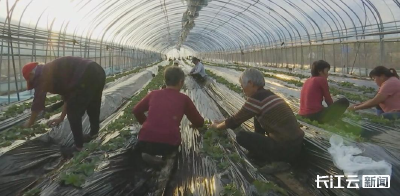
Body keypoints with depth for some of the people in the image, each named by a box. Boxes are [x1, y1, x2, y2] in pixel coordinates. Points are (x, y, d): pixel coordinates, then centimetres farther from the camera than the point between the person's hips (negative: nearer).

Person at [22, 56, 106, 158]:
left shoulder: (42, 75, 4)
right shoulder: (54, 71, 31)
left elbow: (38, 102, 7)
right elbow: (68, 94, 35)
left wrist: (29, 124, 21)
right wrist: (61, 117, 41)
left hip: (87, 77, -10)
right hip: (98, 72, 10)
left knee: (73, 112, 2)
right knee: (93, 107, 27)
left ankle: (79, 147, 7)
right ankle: (94, 134, 44)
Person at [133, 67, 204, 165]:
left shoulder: (154, 94, 15)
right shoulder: (184, 99, 10)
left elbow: (136, 110, 27)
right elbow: (199, 122, 20)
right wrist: (194, 124, 45)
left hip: (146, 141, 2)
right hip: (169, 143, -2)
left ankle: (149, 151, 3)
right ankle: (160, 154, 0)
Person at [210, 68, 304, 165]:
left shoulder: (256, 99, -14)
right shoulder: (268, 95, 12)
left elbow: (235, 120, -4)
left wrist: (217, 126, 16)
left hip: (285, 149, -9)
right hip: (297, 146, 9)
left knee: (241, 136, -3)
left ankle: (277, 162, 3)